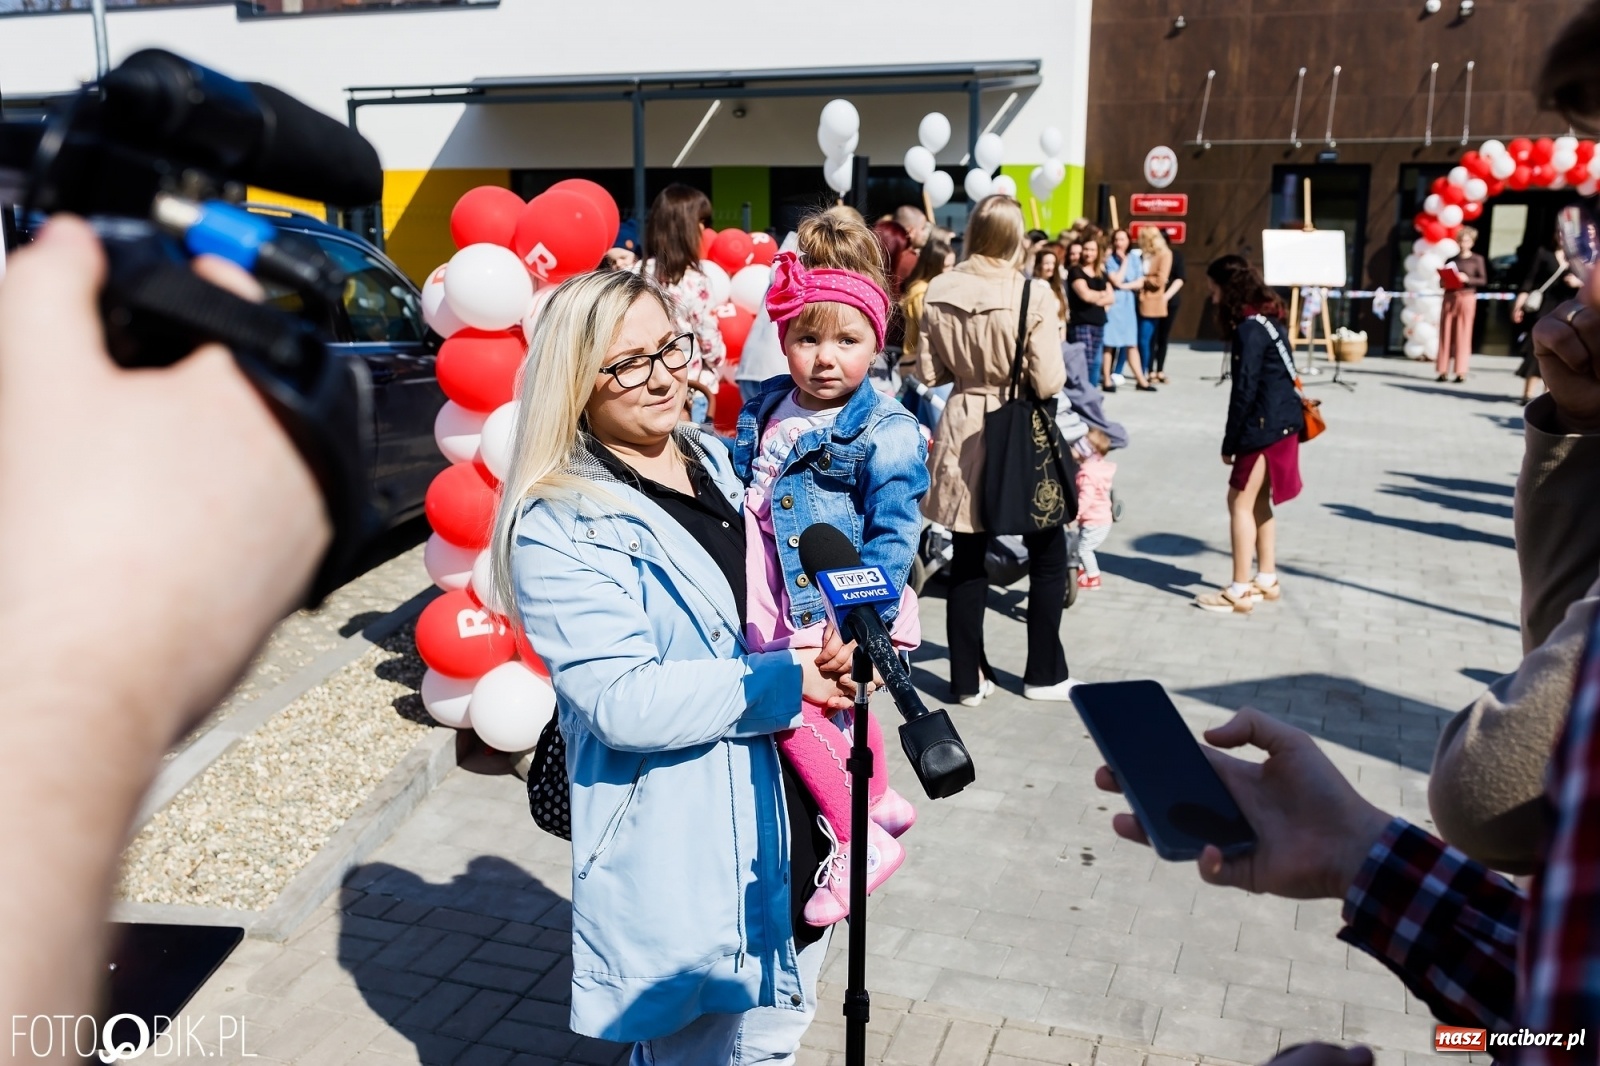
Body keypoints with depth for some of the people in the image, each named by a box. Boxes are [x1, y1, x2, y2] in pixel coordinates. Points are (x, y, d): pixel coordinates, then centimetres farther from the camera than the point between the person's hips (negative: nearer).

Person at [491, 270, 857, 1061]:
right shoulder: (561, 525, -17)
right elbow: (624, 701, -25)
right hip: (684, 858, -7)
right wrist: (786, 681, -20)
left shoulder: (714, 458, 6)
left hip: (791, 827, 8)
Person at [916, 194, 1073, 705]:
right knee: (1047, 556, 14)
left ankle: (968, 677, 18)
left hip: (963, 431, 3)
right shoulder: (1033, 294, -15)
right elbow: (1048, 383, -16)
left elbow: (929, 372, 1)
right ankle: (1044, 673, 22)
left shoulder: (939, 292, -4)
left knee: (968, 557, 11)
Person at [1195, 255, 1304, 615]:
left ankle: (1240, 592, -2)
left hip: (1264, 426, -10)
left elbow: (1245, 389, -18)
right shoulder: (1265, 319, 12)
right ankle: (1267, 580, 24)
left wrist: (1229, 441, -12)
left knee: (1240, 501, -5)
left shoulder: (1250, 328, -17)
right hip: (1279, 422, 10)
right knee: (1258, 502, 16)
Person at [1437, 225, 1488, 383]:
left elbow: (1483, 280, -1)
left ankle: (1461, 372, -2)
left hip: (1466, 297, -3)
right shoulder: (1452, 259, 13)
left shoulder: (1478, 260, 4)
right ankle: (1444, 370, 4)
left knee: (1463, 335, -3)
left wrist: (1467, 279, -16)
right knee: (1446, 334, 1)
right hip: (1449, 297, 3)